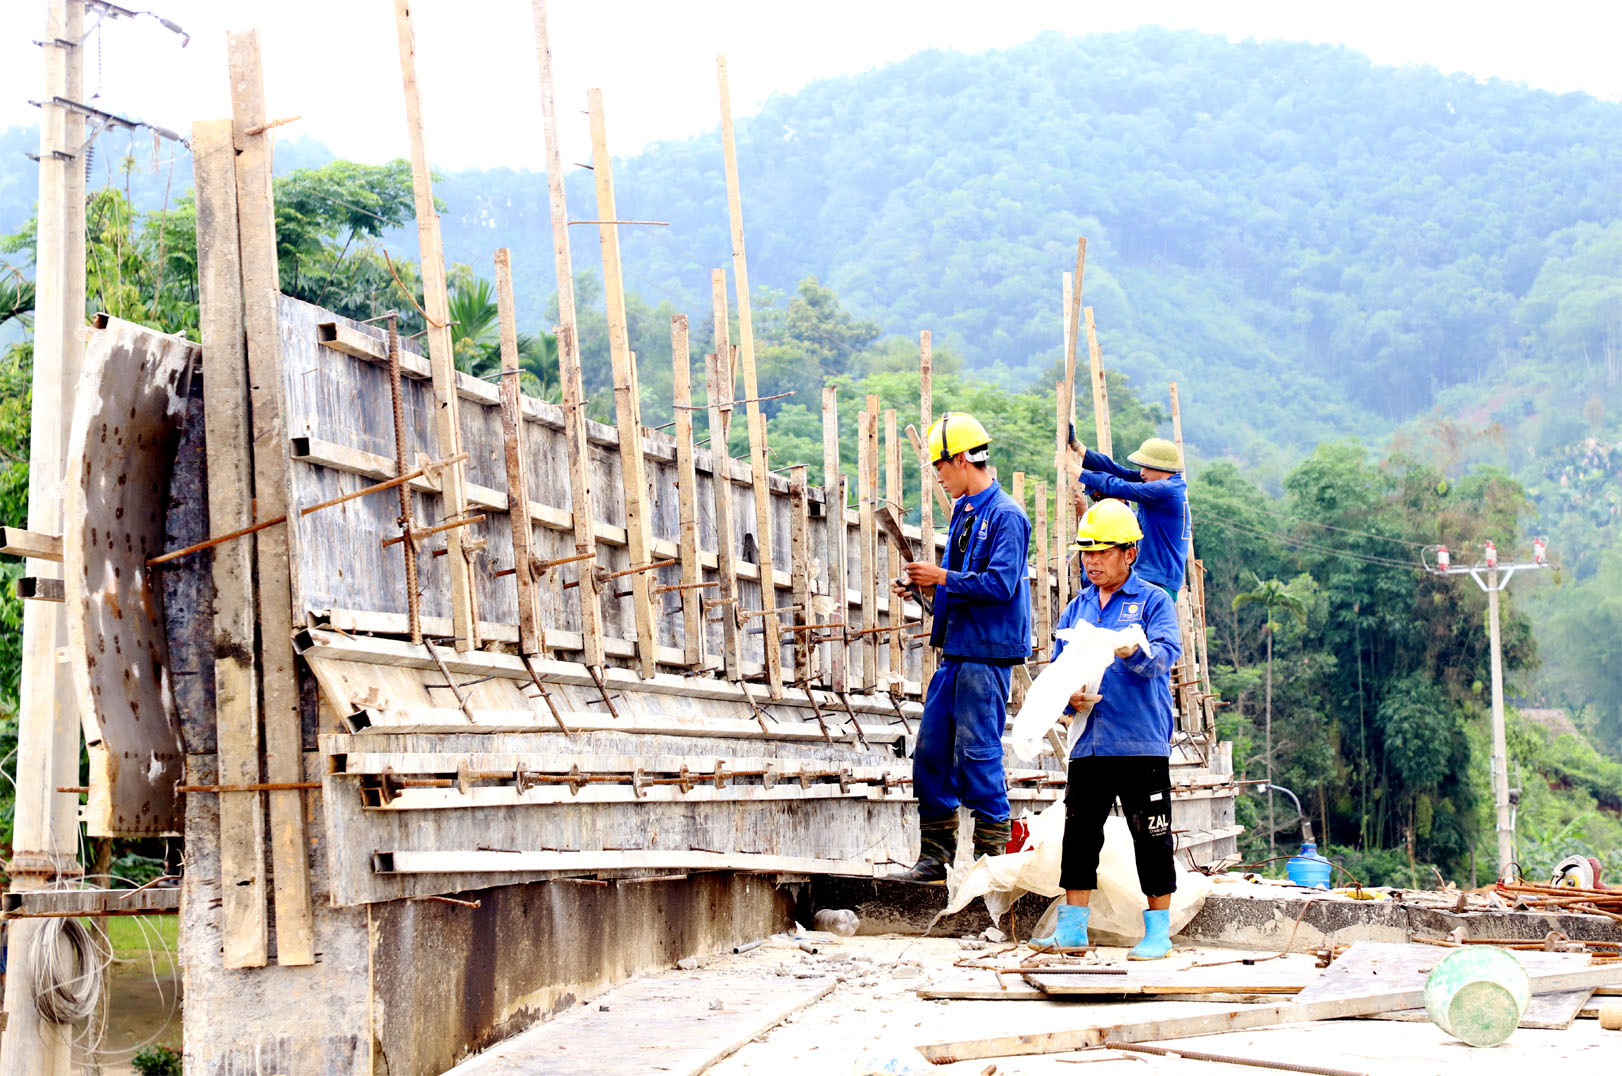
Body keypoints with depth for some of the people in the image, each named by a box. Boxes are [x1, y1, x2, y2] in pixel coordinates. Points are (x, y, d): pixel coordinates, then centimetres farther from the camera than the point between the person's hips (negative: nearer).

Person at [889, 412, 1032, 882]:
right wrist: (923, 582, 8)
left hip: (988, 654, -9)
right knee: (931, 750, 8)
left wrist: (944, 578, -16)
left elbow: (1000, 583, -20)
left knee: (977, 751, -7)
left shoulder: (1006, 515, -11)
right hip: (955, 650, 9)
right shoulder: (963, 511, 17)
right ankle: (936, 855, 16)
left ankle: (992, 855, 1)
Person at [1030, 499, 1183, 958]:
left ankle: (1158, 931, 7)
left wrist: (1134, 652, -37)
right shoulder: (1077, 608, 16)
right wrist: (1070, 697, -6)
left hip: (1142, 743, -5)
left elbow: (1165, 655, -16)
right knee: (1079, 833, 6)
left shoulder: (1153, 601, 1)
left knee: (1151, 835, -1)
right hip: (1088, 743, 5)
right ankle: (1071, 926, 13)